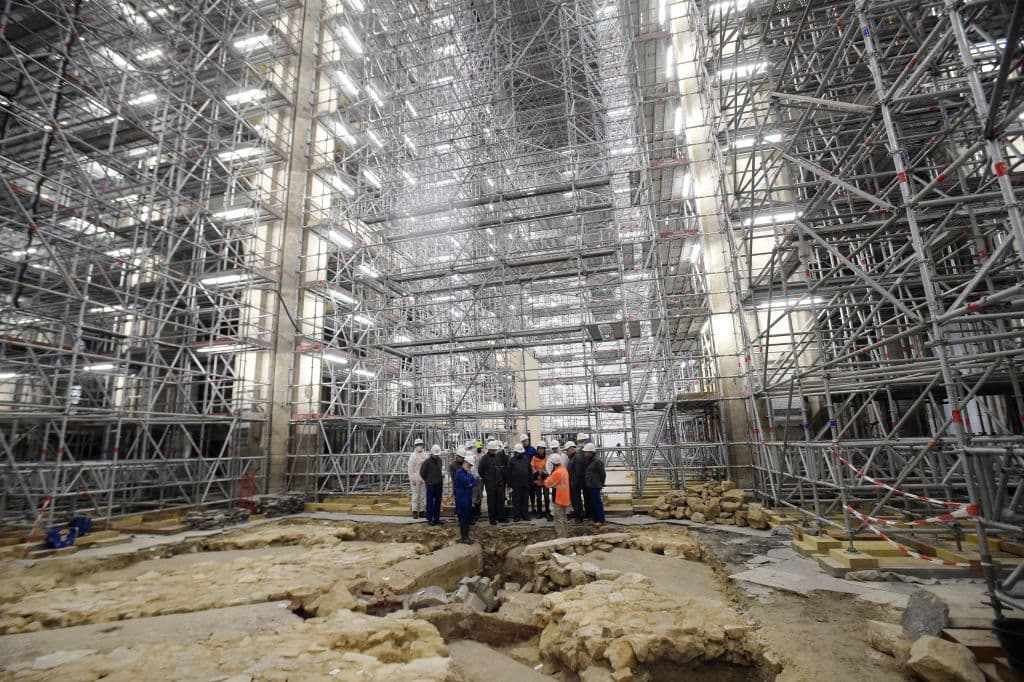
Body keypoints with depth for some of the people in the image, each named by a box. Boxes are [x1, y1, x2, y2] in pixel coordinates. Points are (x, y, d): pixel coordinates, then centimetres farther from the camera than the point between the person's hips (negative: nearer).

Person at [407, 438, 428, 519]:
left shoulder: (425, 454, 7)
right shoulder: (413, 456, -6)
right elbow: (410, 468, -7)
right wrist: (412, 479, -11)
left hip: (424, 478, 5)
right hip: (416, 478, -5)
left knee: (423, 495, 7)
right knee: (416, 495, -1)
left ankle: (421, 511, 15)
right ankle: (414, 511, 6)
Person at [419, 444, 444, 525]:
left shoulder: (439, 460, 5)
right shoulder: (427, 461, -12)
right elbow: (422, 472, -6)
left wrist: (441, 480, 11)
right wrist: (427, 480, 4)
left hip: (439, 485, 5)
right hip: (430, 485, -5)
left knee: (438, 502, 10)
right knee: (430, 503, 2)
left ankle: (436, 518, 19)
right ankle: (429, 519, 10)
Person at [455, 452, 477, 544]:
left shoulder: (468, 472, 12)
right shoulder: (459, 472, -14)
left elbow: (474, 483, 9)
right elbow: (467, 482, -24)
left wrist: (471, 484, -10)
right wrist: (469, 473, -15)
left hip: (468, 498, 8)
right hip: (462, 499, -8)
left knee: (468, 519, 13)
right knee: (463, 518, -1)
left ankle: (466, 536, 24)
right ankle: (462, 537, 9)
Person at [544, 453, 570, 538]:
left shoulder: (557, 472, -22)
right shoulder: (564, 469, 8)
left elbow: (547, 484, -14)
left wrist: (548, 477, 3)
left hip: (559, 499, -9)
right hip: (565, 499, 9)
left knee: (559, 520, -3)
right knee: (564, 519, 17)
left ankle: (561, 538, -1)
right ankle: (566, 536, 25)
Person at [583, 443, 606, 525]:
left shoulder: (597, 461, -20)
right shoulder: (589, 459, 8)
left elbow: (602, 473, -14)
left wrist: (601, 484, -2)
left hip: (595, 486, -9)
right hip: (589, 485, 9)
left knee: (597, 503, -1)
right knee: (591, 503, 16)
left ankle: (601, 520, 10)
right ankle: (594, 519, 28)